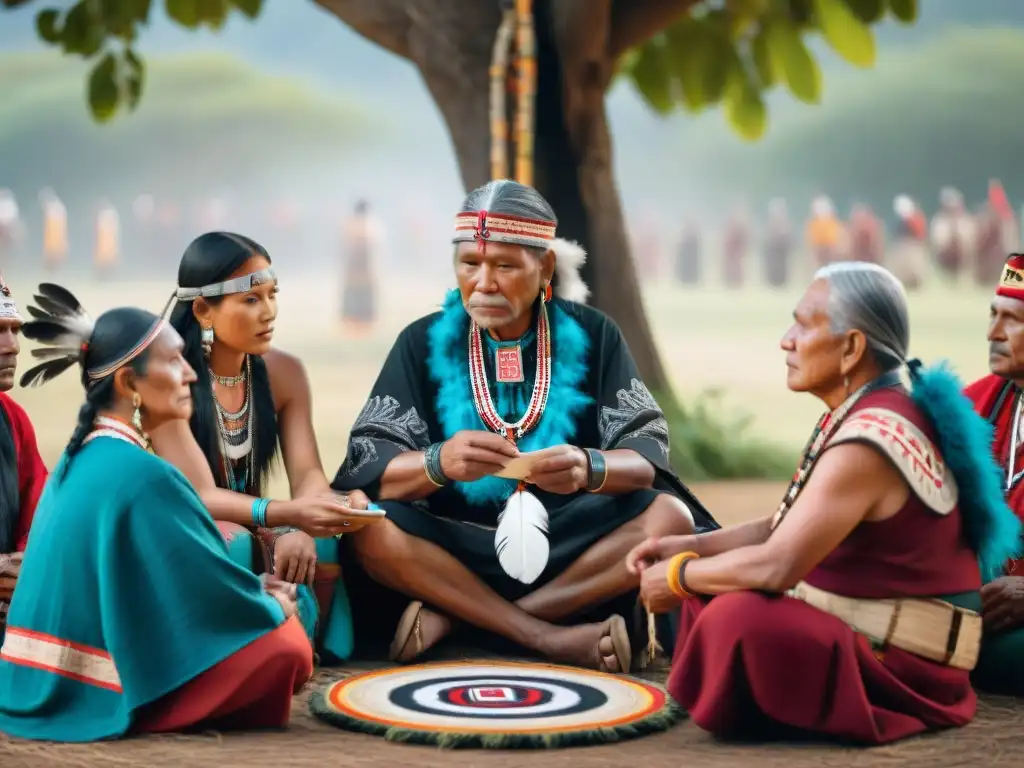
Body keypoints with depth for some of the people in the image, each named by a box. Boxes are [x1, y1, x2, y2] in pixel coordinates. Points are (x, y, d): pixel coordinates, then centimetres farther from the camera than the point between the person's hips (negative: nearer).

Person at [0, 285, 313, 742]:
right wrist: (274, 608, 6)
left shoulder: (80, 457, 8)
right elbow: (204, 581, -13)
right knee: (289, 649, -8)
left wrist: (255, 592, 14)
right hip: (100, 694, -9)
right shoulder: (140, 473, -21)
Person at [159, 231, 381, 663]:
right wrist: (289, 515, -43)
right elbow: (199, 496, -26)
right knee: (230, 544, -37)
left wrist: (302, 527, -35)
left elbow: (306, 474, -11)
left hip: (254, 532, 4)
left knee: (324, 545, -27)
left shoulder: (284, 373, -2)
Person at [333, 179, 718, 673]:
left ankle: (453, 619, -23)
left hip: (573, 549, 1)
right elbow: (367, 466, -9)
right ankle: (549, 639, -24)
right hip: (455, 551, -1)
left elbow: (649, 456, -7)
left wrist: (589, 469, -31)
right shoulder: (423, 341, 2)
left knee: (670, 519, -25)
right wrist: (438, 464, -31)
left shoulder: (593, 335, 2)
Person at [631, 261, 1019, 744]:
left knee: (740, 616, -31)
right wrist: (690, 547, 4)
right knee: (714, 578, 13)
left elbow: (775, 566, -28)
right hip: (866, 628, 10)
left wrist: (679, 577, -12)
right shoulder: (860, 415, 7)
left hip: (901, 660, -10)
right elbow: (784, 528, 15)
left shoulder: (866, 444, -25)